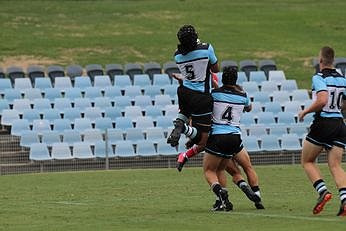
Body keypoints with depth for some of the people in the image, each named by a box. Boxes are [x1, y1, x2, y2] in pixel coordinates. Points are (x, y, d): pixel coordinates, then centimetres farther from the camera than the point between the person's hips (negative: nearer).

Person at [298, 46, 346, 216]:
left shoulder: (319, 78, -10)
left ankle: (323, 191, -8)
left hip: (322, 123, -5)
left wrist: (305, 111, -10)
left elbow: (322, 100, -24)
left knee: (307, 161, 12)